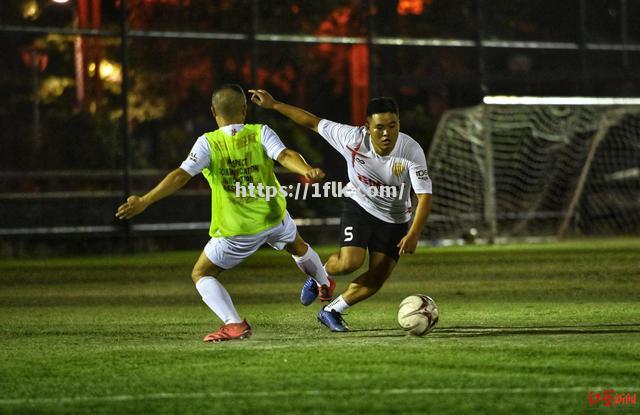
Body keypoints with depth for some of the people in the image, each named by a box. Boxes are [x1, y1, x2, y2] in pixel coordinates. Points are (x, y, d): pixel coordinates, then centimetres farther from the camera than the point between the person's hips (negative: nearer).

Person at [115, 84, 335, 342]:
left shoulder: (208, 143, -12)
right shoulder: (260, 133, -6)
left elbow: (181, 176, -20)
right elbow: (285, 156, -24)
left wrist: (144, 201, -23)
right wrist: (307, 171, -39)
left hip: (236, 231, -4)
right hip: (273, 217, 4)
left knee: (201, 274, 12)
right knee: (298, 246, 36)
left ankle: (234, 324, -9)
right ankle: (325, 285, 63)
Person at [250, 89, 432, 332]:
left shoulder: (412, 151, -27)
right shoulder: (353, 139, -25)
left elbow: (425, 196, -27)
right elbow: (313, 122, -13)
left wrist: (413, 234, -39)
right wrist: (273, 105, -11)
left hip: (394, 219, 1)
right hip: (359, 205, -1)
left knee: (377, 279, -1)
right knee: (351, 261, -23)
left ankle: (331, 311, 22)